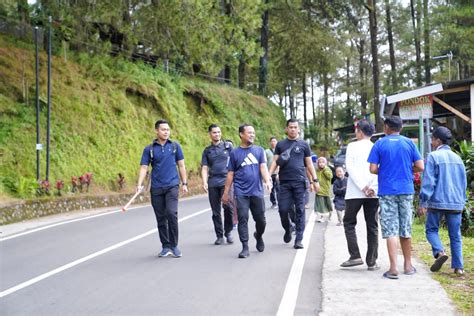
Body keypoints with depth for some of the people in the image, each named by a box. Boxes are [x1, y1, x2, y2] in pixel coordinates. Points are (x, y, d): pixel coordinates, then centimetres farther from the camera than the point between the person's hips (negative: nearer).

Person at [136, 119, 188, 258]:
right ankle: (166, 247, 17)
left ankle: (174, 245, -5)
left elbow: (181, 165, 10)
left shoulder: (175, 146, 6)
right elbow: (144, 168, 0)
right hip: (156, 188, 2)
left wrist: (184, 183, 5)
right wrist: (139, 184, -14)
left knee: (171, 213, -17)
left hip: (172, 186, -1)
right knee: (161, 218, 6)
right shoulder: (149, 149, 5)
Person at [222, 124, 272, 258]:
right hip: (241, 192, -1)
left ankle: (259, 236, 37)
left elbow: (263, 167, -1)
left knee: (261, 219, 7)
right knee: (242, 219, -6)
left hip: (257, 191, 1)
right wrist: (226, 192, 7)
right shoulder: (234, 153, 5)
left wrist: (267, 181, -20)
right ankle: (245, 247, 0)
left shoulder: (259, 150, 8)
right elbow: (230, 174, 8)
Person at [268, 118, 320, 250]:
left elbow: (309, 164, 12)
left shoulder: (303, 145, 10)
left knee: (300, 211, -2)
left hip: (299, 182, -1)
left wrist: (314, 180, 6)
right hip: (284, 182, 1)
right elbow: (275, 162, 7)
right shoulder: (280, 145, 12)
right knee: (283, 209, -3)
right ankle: (287, 230, 24)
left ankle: (299, 239, 2)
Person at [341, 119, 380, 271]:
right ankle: (372, 262, 5)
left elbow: (350, 167, -10)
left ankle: (355, 256, -2)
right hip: (374, 193, 3)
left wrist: (363, 187, -11)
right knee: (372, 226, 5)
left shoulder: (352, 146, 0)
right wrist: (372, 188, -8)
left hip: (355, 192, -3)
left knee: (349, 223, 9)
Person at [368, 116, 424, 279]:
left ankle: (393, 268, -9)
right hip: (406, 190, 2)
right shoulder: (409, 143, 3)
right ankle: (408, 265, 22)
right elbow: (420, 167, -1)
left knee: (390, 230, -2)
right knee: (406, 229, 13)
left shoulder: (379, 144, -1)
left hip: (387, 191, -2)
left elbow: (373, 169, -6)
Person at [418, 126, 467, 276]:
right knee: (455, 235, 8)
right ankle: (458, 266, 4)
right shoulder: (457, 158, 12)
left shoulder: (433, 157, -7)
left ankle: (439, 252, -13)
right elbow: (464, 183, 16)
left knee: (431, 229, 10)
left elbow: (428, 181, -12)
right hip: (456, 203, 5)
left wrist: (423, 202, -9)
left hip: (437, 202, -5)